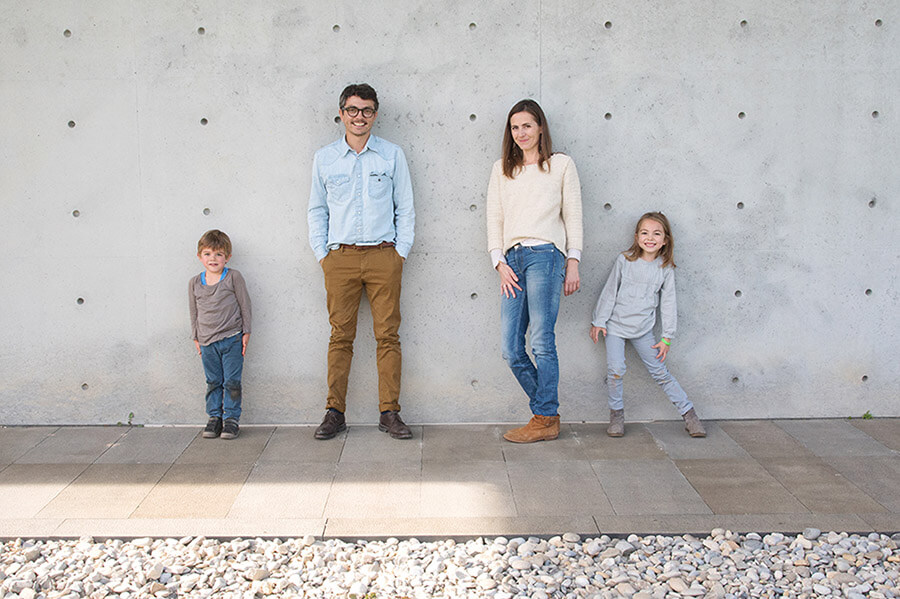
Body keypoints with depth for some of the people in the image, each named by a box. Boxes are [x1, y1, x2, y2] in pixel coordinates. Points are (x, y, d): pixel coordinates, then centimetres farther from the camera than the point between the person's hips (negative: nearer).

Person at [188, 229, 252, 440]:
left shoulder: (233, 277, -4)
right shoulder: (195, 283, 6)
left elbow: (245, 305, 0)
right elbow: (194, 312, 14)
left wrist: (246, 333, -1)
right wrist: (196, 338, 12)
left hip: (232, 338, -3)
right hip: (207, 342, 3)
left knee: (232, 381, -1)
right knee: (213, 382, 9)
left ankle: (231, 418, 8)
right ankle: (214, 417, 18)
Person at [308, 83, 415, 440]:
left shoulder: (392, 155, 8)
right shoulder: (324, 158, 11)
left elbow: (405, 207, 9)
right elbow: (317, 210, 16)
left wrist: (401, 251, 1)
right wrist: (321, 253, 6)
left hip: (384, 256, -1)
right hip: (340, 257, 1)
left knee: (388, 334, -1)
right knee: (341, 336, 1)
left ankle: (390, 413, 6)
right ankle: (335, 412, 8)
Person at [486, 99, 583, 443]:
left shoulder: (561, 165, 10)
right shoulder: (501, 169, 19)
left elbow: (573, 216, 8)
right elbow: (494, 218, 15)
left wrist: (573, 263, 0)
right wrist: (500, 262, 3)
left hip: (546, 253, -4)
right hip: (512, 259, 4)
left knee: (542, 342, -9)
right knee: (511, 350, -2)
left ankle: (546, 420, 0)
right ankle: (546, 411, 12)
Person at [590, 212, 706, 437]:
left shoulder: (665, 268, -1)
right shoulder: (624, 260, -4)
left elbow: (668, 303, 3)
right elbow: (609, 291, 1)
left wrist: (666, 338, 2)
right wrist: (598, 321, 1)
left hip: (643, 330, 1)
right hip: (616, 325, -1)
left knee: (660, 372, 3)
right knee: (615, 370, -13)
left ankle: (689, 413, 13)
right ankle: (616, 413, 7)